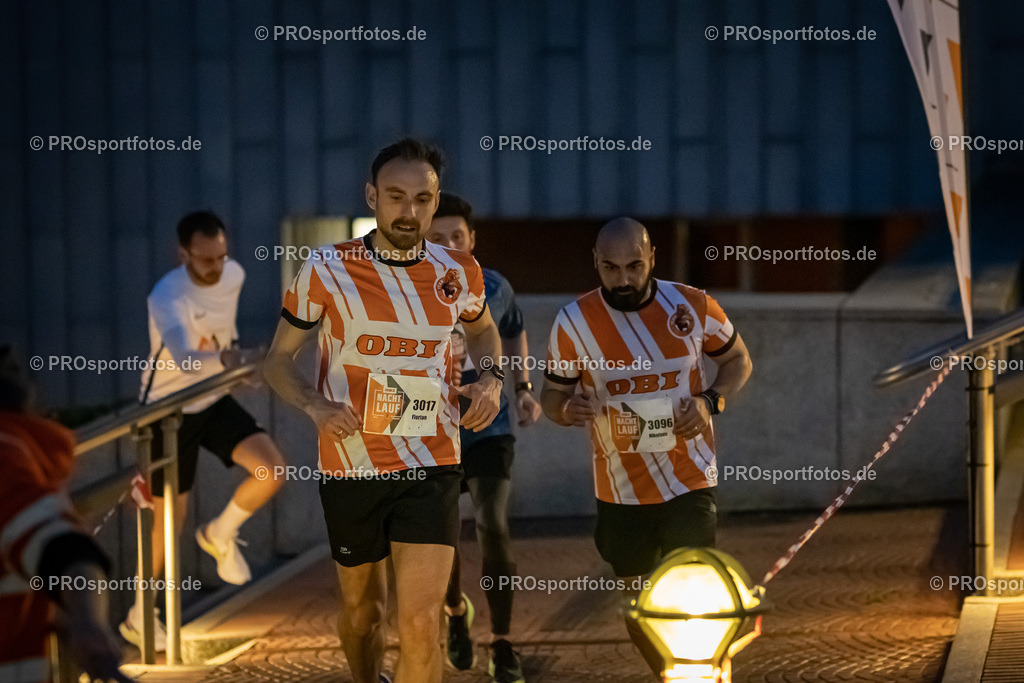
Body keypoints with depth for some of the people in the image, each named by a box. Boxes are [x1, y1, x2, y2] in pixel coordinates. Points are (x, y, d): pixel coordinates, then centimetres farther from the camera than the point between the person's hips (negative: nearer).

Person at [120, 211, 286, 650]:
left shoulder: (234, 276, -7)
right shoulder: (167, 297, -29)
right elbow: (183, 359, -48)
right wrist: (223, 360, -63)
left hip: (215, 401, 6)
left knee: (272, 470, -13)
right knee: (171, 517, 0)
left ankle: (220, 535, 15)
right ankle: (138, 617, 18)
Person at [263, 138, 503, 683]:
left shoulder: (459, 272, 1)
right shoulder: (327, 269, -5)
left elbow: (482, 330, 24)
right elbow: (278, 360, 2)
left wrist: (491, 379, 3)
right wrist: (315, 405, -18)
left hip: (431, 467, 0)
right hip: (350, 467, 0)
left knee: (421, 622, -13)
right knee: (361, 607, 17)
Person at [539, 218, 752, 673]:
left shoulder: (692, 306, -8)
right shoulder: (574, 322, -8)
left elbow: (737, 359, 8)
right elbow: (551, 395, 3)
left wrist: (710, 401, -12)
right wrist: (568, 408, -22)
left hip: (690, 481, -2)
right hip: (621, 489, 2)